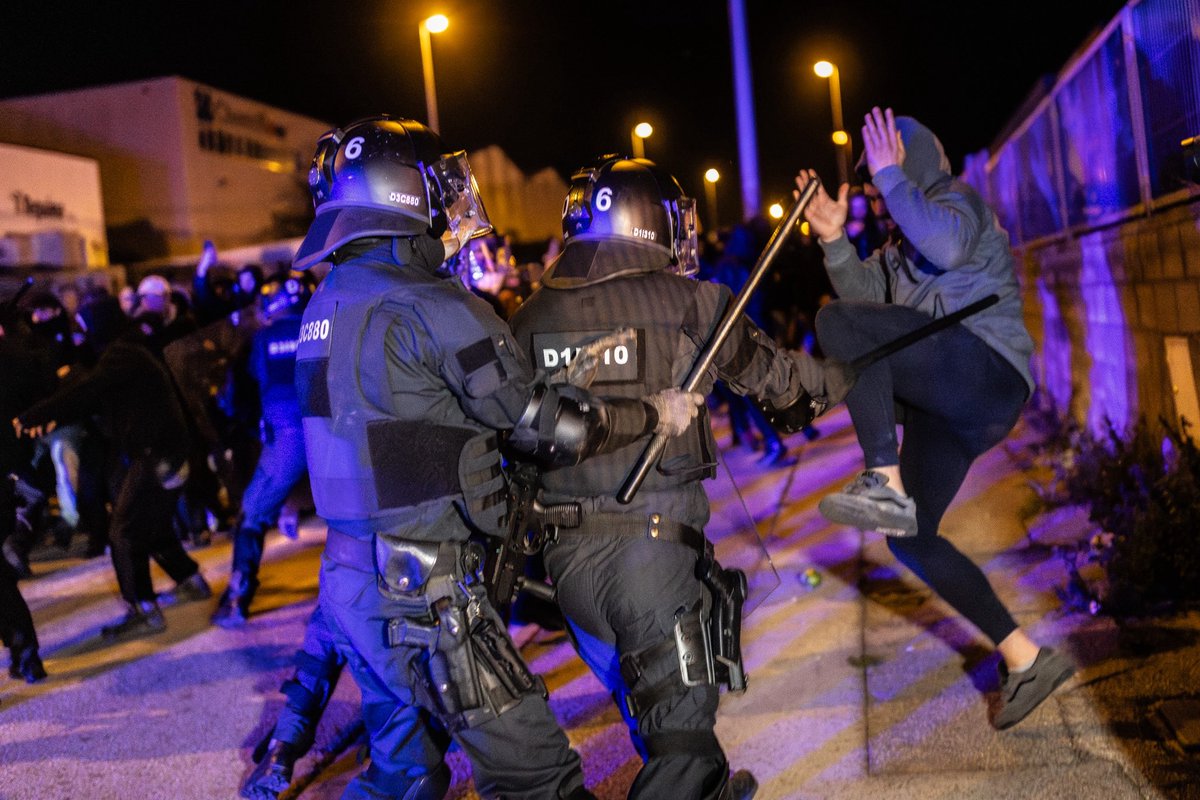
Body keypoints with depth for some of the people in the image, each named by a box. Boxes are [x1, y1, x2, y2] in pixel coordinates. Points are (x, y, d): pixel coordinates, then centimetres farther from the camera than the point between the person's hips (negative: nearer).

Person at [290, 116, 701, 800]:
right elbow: (551, 428, -15)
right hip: (426, 592, -9)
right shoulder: (427, 303, -18)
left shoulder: (331, 301, 8)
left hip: (350, 577, 9)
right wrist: (655, 413, 0)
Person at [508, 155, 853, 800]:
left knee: (644, 702, 24)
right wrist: (844, 379, 30)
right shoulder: (687, 302, -5)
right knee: (679, 725, 3)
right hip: (654, 539, -5)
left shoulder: (529, 316, 5)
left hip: (564, 550, 6)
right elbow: (774, 374, 10)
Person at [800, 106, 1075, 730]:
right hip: (947, 409, 10)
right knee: (908, 535, 8)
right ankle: (1024, 658, 13)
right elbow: (867, 292, 17)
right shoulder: (905, 239, 30)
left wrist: (890, 174, -15)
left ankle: (885, 483, -27)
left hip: (983, 370, -10)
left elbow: (946, 245, -22)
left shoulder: (956, 199, 2)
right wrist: (834, 239, 3)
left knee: (837, 324, -26)